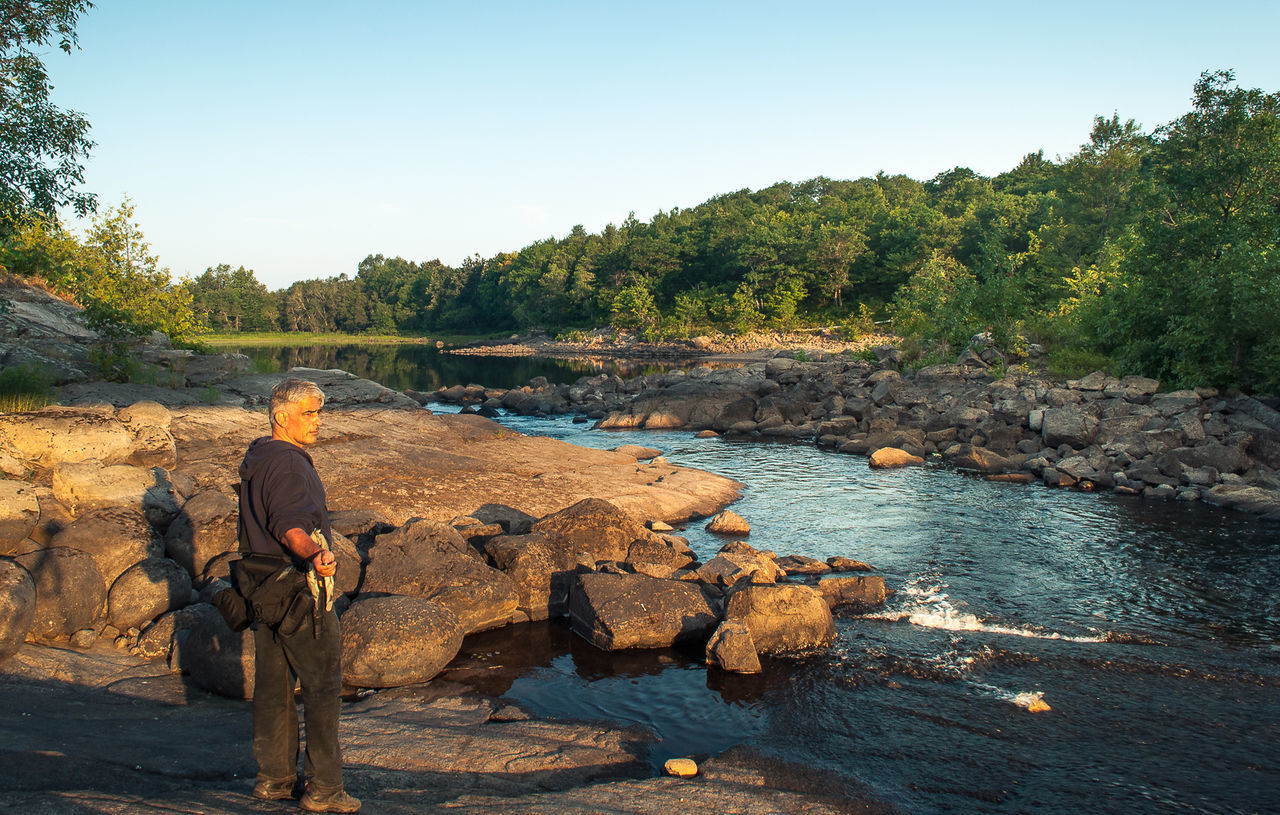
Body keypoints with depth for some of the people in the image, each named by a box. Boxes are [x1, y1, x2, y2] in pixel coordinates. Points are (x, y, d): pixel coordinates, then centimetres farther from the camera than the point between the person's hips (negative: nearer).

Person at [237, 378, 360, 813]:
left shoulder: (255, 459, 13)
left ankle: (273, 777, 26)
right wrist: (315, 556, -50)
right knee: (322, 685, -2)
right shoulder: (287, 464, -19)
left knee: (272, 683, 16)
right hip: (297, 587, -10)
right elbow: (290, 525, -33)